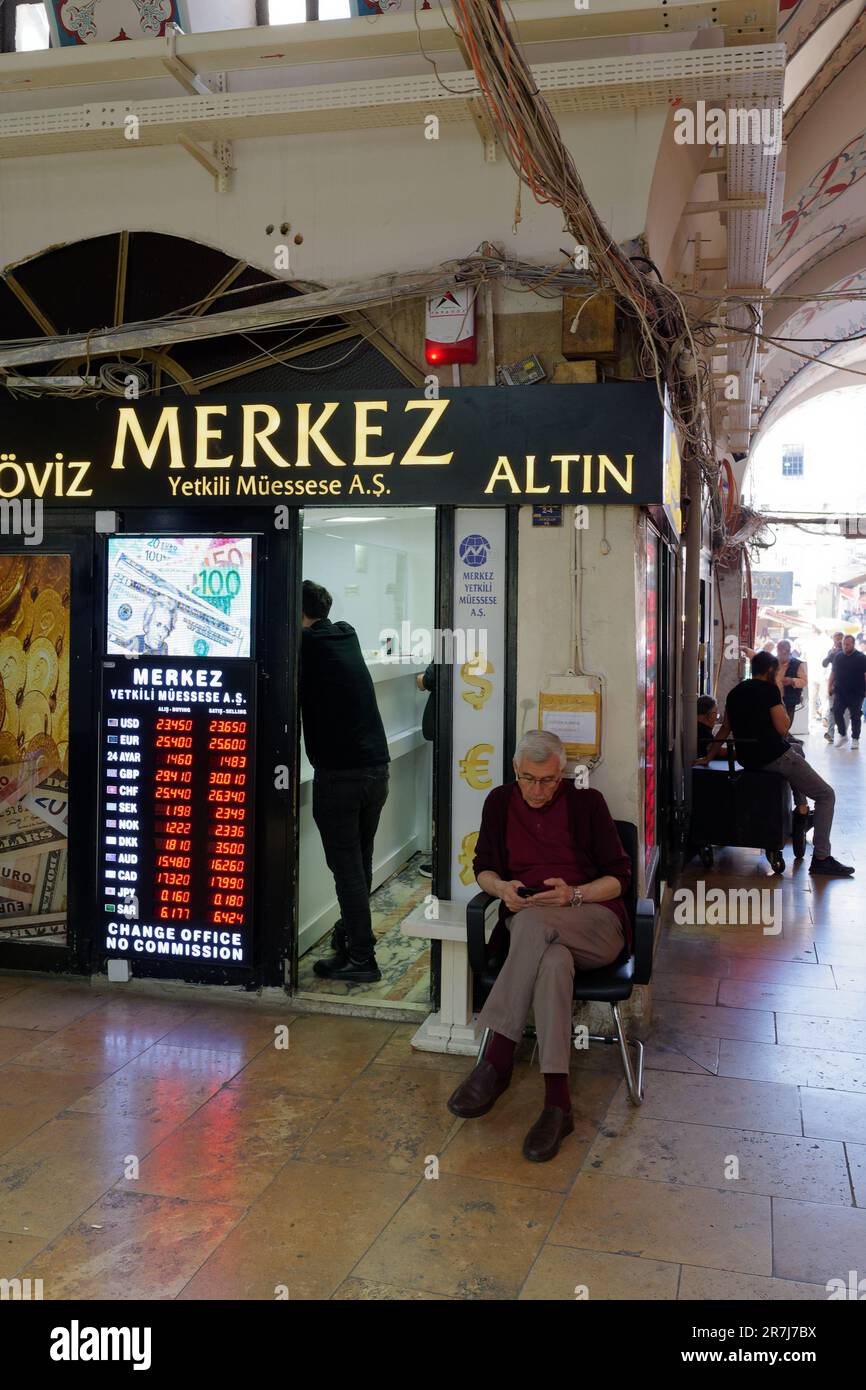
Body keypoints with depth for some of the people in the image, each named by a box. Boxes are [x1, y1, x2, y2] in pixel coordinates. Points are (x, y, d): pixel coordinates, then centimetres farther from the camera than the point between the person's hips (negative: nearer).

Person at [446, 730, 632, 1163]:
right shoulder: (500, 802, 11)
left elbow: (619, 876, 3)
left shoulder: (586, 803, 4)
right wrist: (501, 887, -7)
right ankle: (557, 1102, -38)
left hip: (595, 924, -2)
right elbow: (483, 866, 17)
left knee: (535, 921, -38)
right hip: (527, 923, 2)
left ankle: (496, 1059, -35)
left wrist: (574, 895, -15)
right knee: (553, 961, -37)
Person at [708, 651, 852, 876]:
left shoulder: (735, 691, 11)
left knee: (797, 749, 37)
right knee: (826, 794, 2)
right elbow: (783, 728, -11)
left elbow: (725, 729, 15)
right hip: (773, 756, -8)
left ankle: (802, 811, 26)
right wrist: (780, 697, 1)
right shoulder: (769, 689, -11)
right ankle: (821, 858, -3)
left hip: (746, 758, 8)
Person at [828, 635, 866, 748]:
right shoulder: (838, 656, 7)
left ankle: (855, 739, 13)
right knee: (837, 713, -3)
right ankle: (842, 735, 13)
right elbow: (833, 672, 14)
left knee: (855, 716, 3)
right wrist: (830, 686, 9)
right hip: (840, 692, 4)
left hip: (856, 693, -3)